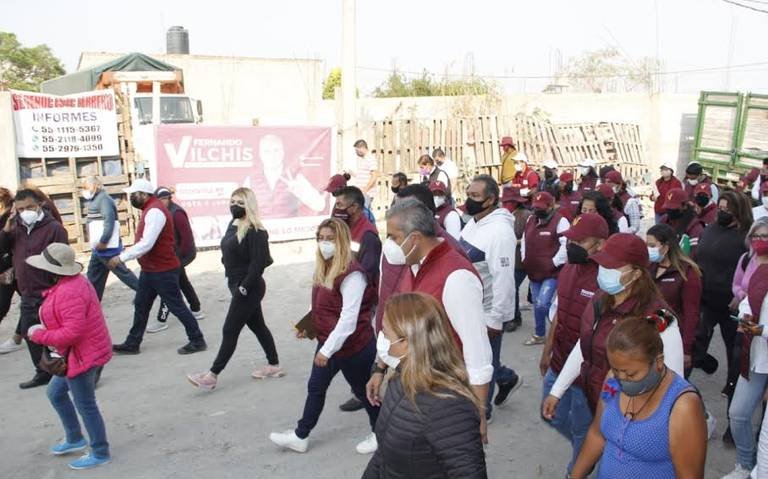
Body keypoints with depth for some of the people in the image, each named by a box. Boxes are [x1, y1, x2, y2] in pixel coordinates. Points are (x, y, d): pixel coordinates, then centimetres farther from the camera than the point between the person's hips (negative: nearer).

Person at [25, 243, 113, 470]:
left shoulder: (68, 293, -28)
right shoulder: (74, 282, 6)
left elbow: (73, 332, -31)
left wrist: (40, 335, -19)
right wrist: (45, 330, 6)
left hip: (83, 356, -11)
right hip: (78, 354, 11)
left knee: (85, 406, 4)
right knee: (55, 393, 24)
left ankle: (100, 453, 21)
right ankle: (75, 439, 39)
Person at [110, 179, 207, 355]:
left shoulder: (155, 211, -21)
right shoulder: (150, 210, 13)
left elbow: (146, 243, -27)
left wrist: (121, 258, -21)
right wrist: (124, 255, 14)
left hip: (163, 271, -10)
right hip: (150, 270, 10)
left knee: (176, 307, -2)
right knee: (141, 306, 14)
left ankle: (197, 341, 8)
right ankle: (132, 344, 24)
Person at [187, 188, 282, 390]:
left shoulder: (255, 231, -19)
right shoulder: (233, 225, 8)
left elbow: (258, 263, -23)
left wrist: (244, 287, -23)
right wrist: (232, 281, 9)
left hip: (249, 288, -9)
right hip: (237, 285, 9)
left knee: (230, 331, -3)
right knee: (257, 326, 17)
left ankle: (212, 375, 5)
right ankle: (274, 365, 30)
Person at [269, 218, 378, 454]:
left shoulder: (351, 274, -25)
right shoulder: (324, 269, 4)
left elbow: (348, 319, -27)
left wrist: (327, 349, -26)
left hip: (353, 346, -9)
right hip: (327, 342, 9)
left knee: (363, 391, 10)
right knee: (315, 388, 16)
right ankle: (300, 437, 30)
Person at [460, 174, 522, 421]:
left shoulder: (499, 231, -25)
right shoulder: (473, 222, 5)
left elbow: (503, 279, -26)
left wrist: (495, 319, -23)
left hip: (487, 312, -9)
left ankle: (480, 411, 27)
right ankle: (507, 378, 46)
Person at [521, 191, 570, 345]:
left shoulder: (560, 221, -12)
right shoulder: (530, 220, 11)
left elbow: (567, 245, -19)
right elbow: (525, 241, 21)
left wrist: (554, 263, -19)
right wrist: (524, 260, 11)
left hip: (552, 272, -7)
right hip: (534, 272, 7)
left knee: (543, 304, -16)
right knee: (537, 304, 15)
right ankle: (539, 334, 29)